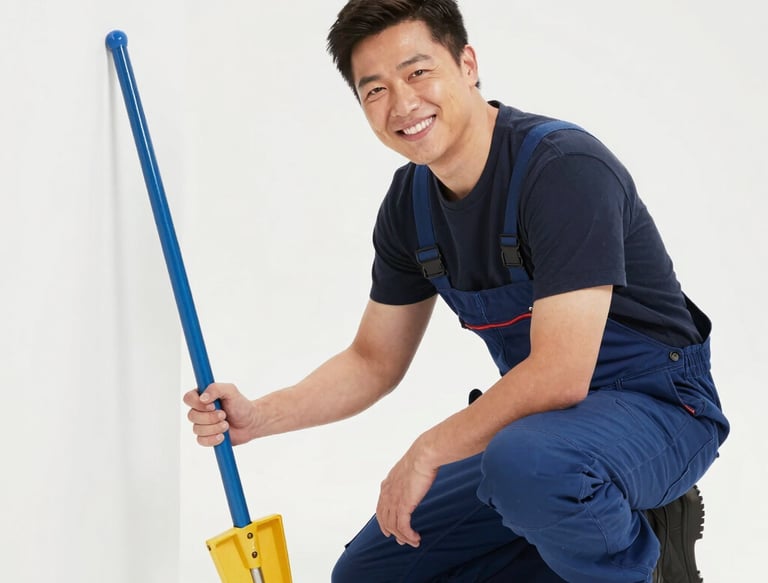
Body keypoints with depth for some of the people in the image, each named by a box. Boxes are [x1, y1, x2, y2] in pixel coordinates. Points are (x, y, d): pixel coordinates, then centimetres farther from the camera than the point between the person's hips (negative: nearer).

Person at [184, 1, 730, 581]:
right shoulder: (410, 203, 1)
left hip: (656, 404, -8)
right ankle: (605, 535, 12)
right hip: (538, 416, 8)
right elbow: (374, 362, 10)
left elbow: (560, 374, -29)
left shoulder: (566, 168, -24)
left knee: (526, 463, -41)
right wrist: (257, 417, -6)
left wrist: (429, 450, -19)